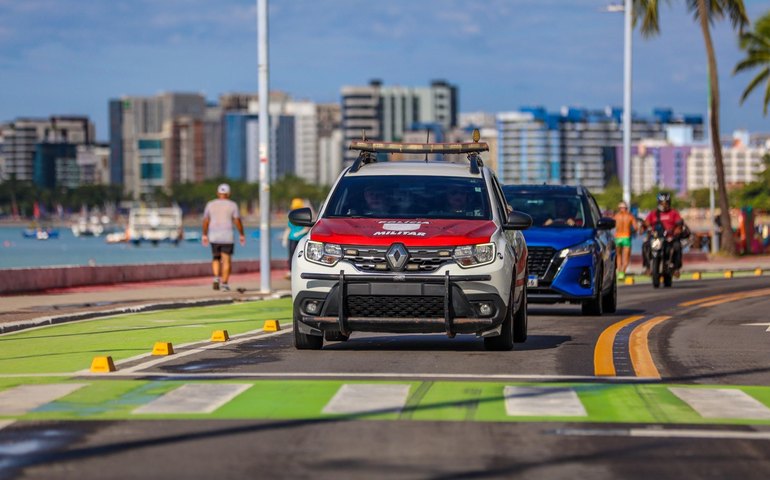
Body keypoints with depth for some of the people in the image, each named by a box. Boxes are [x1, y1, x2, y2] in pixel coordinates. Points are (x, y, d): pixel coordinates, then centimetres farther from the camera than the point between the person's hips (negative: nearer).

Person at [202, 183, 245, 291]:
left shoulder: (210, 204, 3)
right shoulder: (232, 205, -4)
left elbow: (205, 221, 4)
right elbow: (237, 221, -6)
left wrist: (204, 235, 12)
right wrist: (241, 235, 3)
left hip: (214, 236, 3)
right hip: (227, 237, -3)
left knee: (216, 258, 18)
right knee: (226, 260, 4)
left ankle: (216, 278, -3)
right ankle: (224, 283, 0)